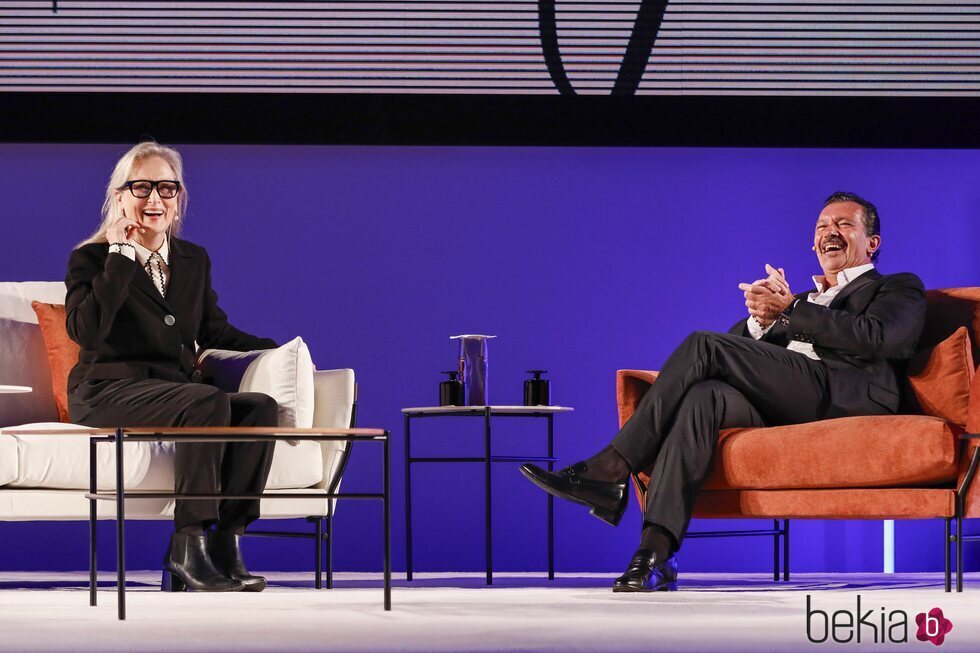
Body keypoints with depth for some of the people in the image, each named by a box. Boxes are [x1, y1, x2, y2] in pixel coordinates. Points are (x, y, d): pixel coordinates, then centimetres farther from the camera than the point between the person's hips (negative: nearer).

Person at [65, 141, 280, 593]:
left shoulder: (194, 261, 19)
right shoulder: (91, 259, 2)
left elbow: (216, 332, 23)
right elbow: (86, 331, -16)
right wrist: (121, 256, -12)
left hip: (174, 391, 6)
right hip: (109, 393, -6)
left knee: (261, 406, -24)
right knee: (208, 403, -34)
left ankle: (225, 543, -26)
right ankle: (188, 547, -32)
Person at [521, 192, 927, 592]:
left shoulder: (899, 288, 19)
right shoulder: (806, 300, 38)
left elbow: (875, 337, -5)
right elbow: (735, 345, 24)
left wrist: (789, 308, -6)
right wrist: (762, 318, 1)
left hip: (843, 393, -6)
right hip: (776, 407, 6)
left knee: (702, 346, -20)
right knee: (702, 397, -29)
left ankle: (611, 471, -23)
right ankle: (655, 553, -40)